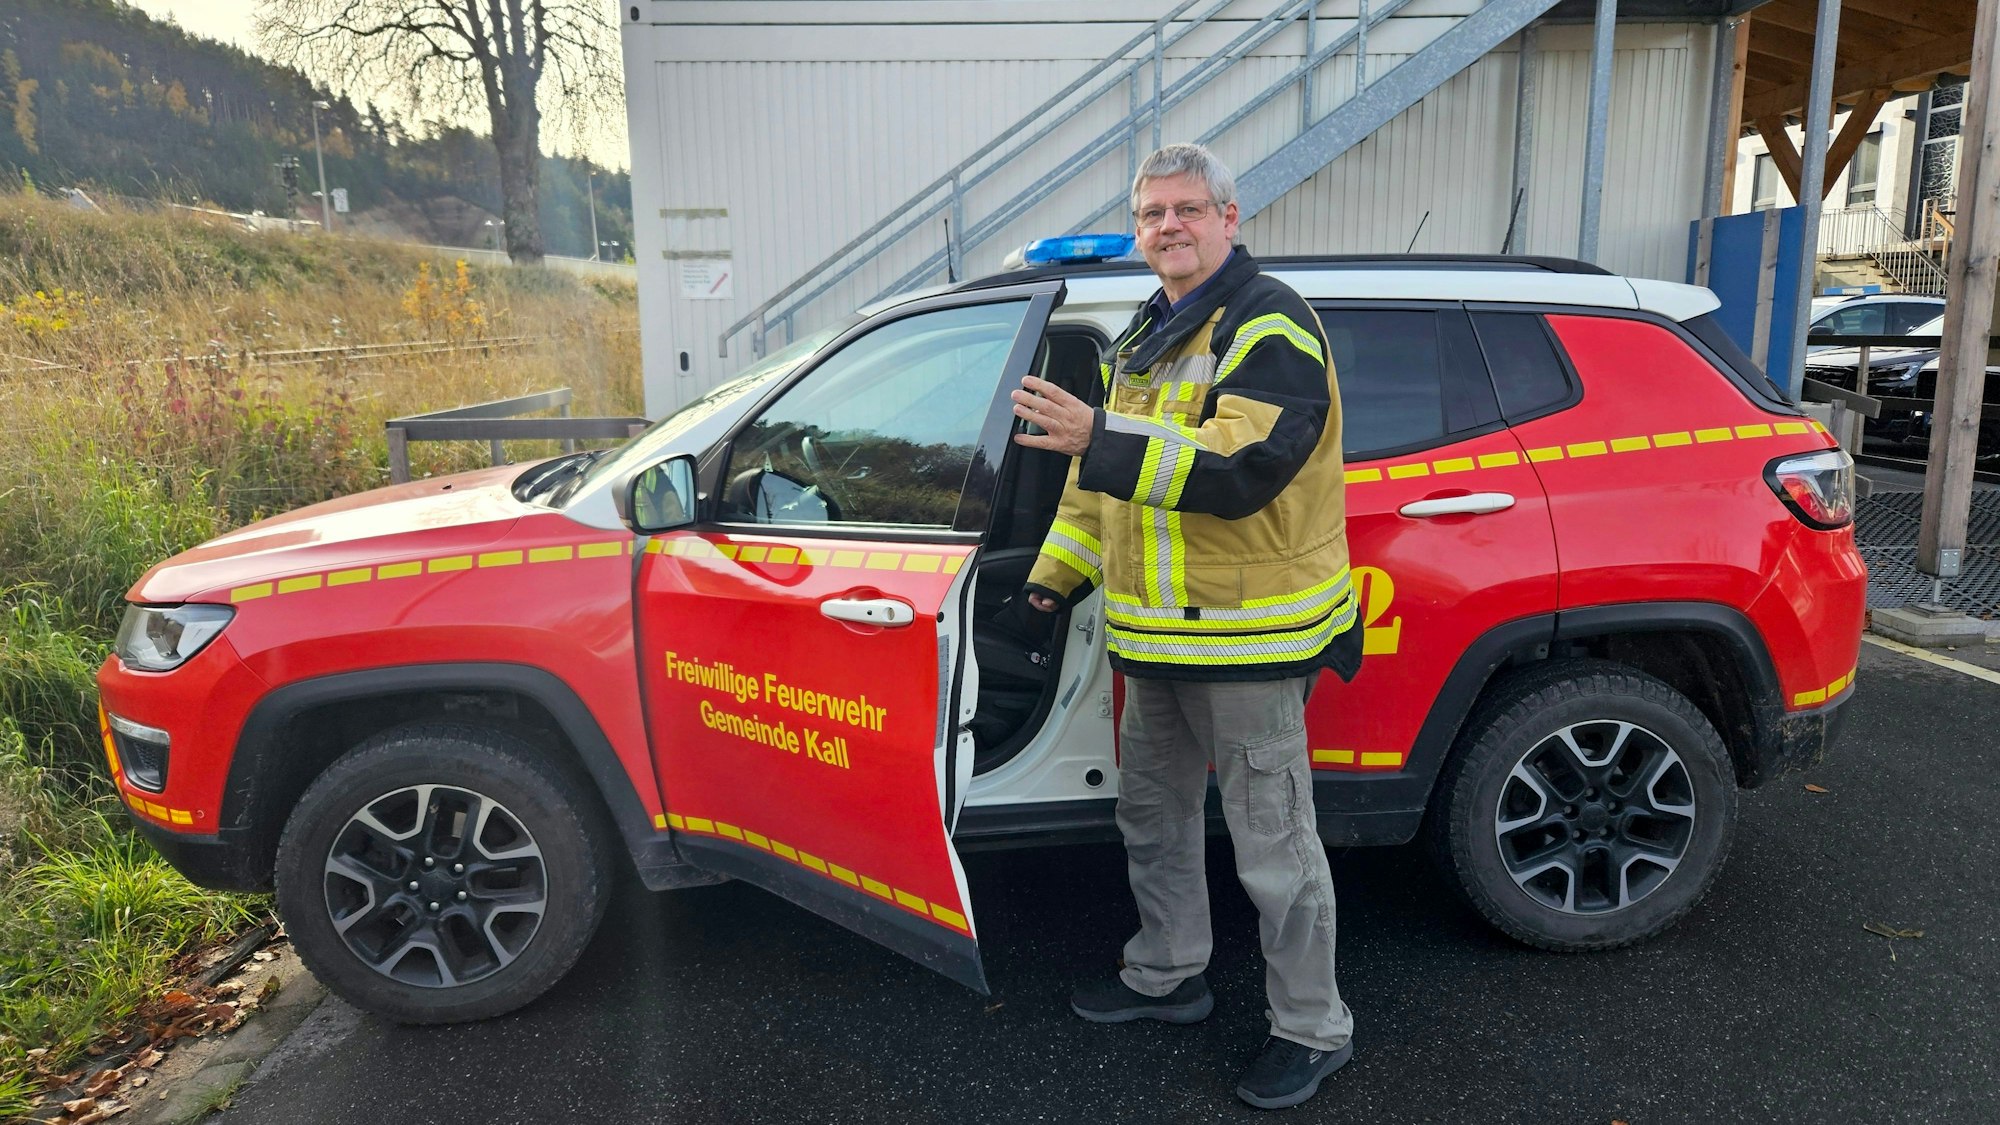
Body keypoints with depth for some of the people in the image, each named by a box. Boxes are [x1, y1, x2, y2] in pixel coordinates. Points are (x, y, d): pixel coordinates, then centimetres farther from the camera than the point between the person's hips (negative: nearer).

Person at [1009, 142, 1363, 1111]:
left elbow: (1240, 467, -28)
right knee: (1152, 813, 21)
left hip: (1246, 635, -9)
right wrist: (1056, 576, 19)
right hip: (1155, 633, 9)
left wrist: (1099, 436, -33)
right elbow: (1111, 469, 23)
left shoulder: (1270, 327, -14)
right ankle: (1166, 976, 41)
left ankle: (1312, 1028, 21)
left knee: (1273, 846, 2)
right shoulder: (1146, 336, 16)